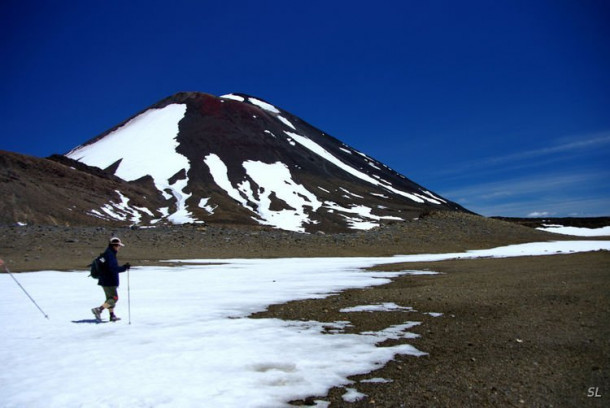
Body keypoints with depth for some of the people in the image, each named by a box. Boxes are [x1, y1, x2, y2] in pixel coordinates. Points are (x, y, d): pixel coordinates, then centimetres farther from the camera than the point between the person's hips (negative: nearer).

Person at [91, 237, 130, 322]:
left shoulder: (107, 253, 13)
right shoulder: (110, 254, -18)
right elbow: (113, 268, -27)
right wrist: (124, 267, -24)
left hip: (105, 281, 11)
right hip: (109, 282, -11)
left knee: (110, 298, 15)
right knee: (114, 298, -5)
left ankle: (112, 315, 22)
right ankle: (98, 309, -9)